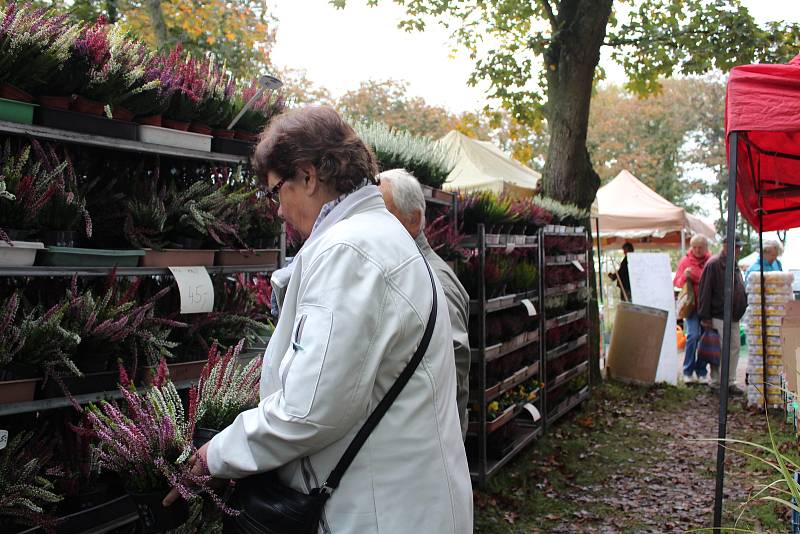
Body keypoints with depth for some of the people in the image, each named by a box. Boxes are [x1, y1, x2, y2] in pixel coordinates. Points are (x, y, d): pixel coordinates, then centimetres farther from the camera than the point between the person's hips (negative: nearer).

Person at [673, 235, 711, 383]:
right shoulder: (685, 261, 5)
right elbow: (676, 282, 4)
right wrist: (684, 276, -16)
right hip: (692, 304, -2)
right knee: (693, 335, -13)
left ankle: (702, 372, 15)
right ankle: (688, 372, -2)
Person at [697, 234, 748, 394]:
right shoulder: (714, 264, -12)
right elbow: (705, 291, -15)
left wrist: (742, 308, 17)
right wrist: (705, 317, -17)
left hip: (734, 318, 8)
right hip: (719, 317, -8)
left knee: (735, 348, 9)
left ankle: (730, 382, 16)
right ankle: (716, 382, 6)